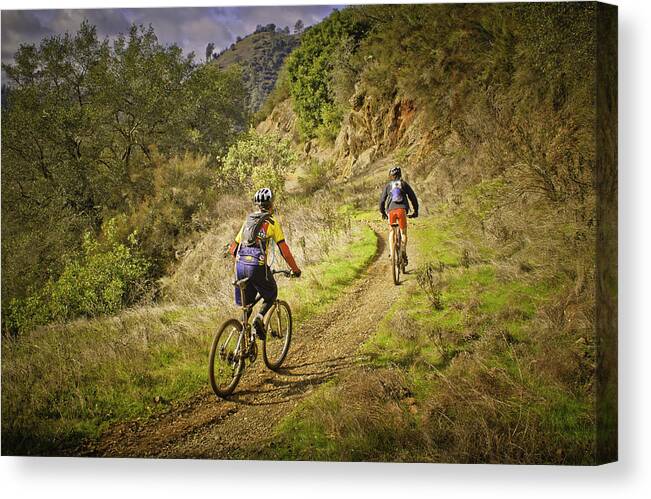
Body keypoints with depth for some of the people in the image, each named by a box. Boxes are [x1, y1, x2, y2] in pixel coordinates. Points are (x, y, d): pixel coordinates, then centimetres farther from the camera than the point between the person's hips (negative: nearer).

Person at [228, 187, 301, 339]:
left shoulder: (248, 220, 18)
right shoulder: (272, 222, 2)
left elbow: (233, 247, 20)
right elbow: (284, 249, -1)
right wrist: (295, 269, 8)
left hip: (240, 265, 5)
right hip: (258, 266, -5)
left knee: (246, 303, 18)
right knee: (271, 294, 19)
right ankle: (259, 318, -5)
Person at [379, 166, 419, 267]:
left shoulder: (387, 186, 17)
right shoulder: (404, 184, 15)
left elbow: (382, 200, 16)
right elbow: (413, 197, 11)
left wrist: (382, 212, 29)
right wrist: (416, 211, 18)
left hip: (391, 210, 1)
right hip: (402, 209, -1)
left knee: (391, 231, 18)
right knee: (403, 232, 6)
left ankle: (391, 251, 5)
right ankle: (403, 252, -9)